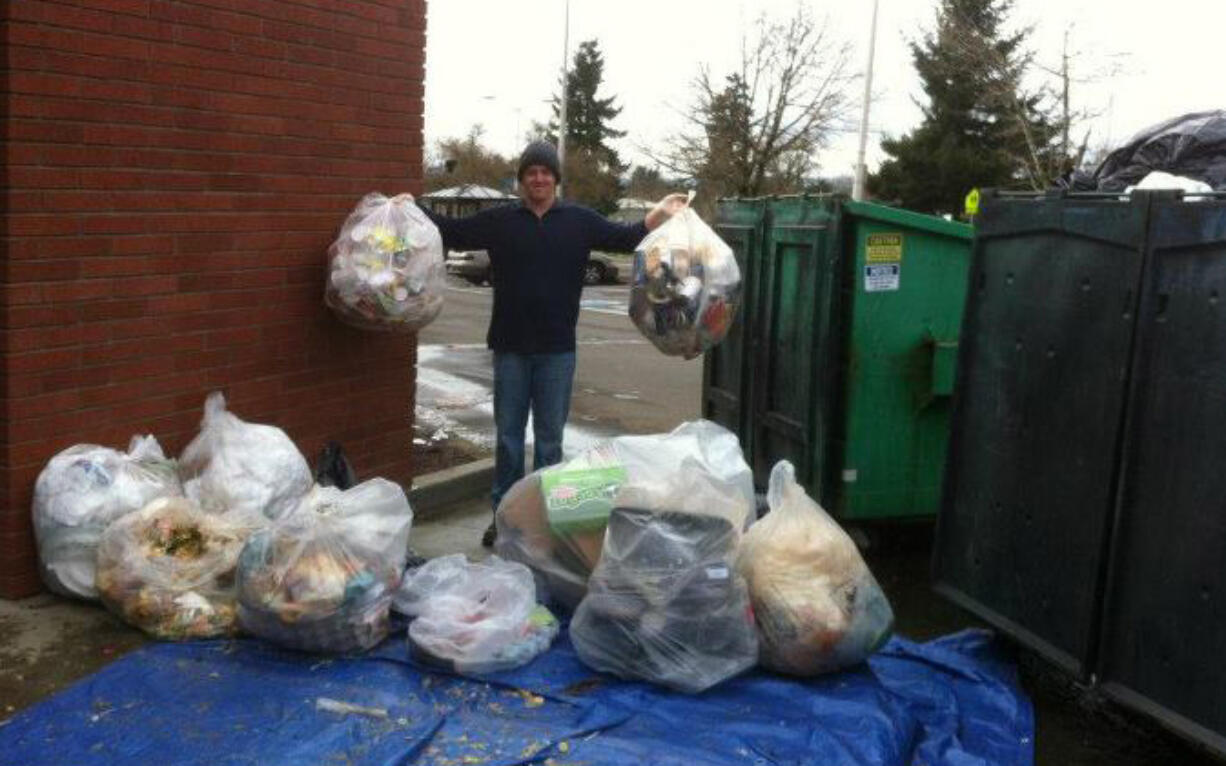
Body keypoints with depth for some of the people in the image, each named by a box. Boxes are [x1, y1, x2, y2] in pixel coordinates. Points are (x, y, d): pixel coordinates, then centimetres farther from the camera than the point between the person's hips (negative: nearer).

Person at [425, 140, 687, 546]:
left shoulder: (580, 221, 4)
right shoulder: (499, 220, 4)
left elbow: (624, 238, 1)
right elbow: (452, 232, 5)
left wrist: (659, 215, -13)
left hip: (557, 349, 0)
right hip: (511, 347, 1)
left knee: (549, 439, 8)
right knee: (508, 436, 9)